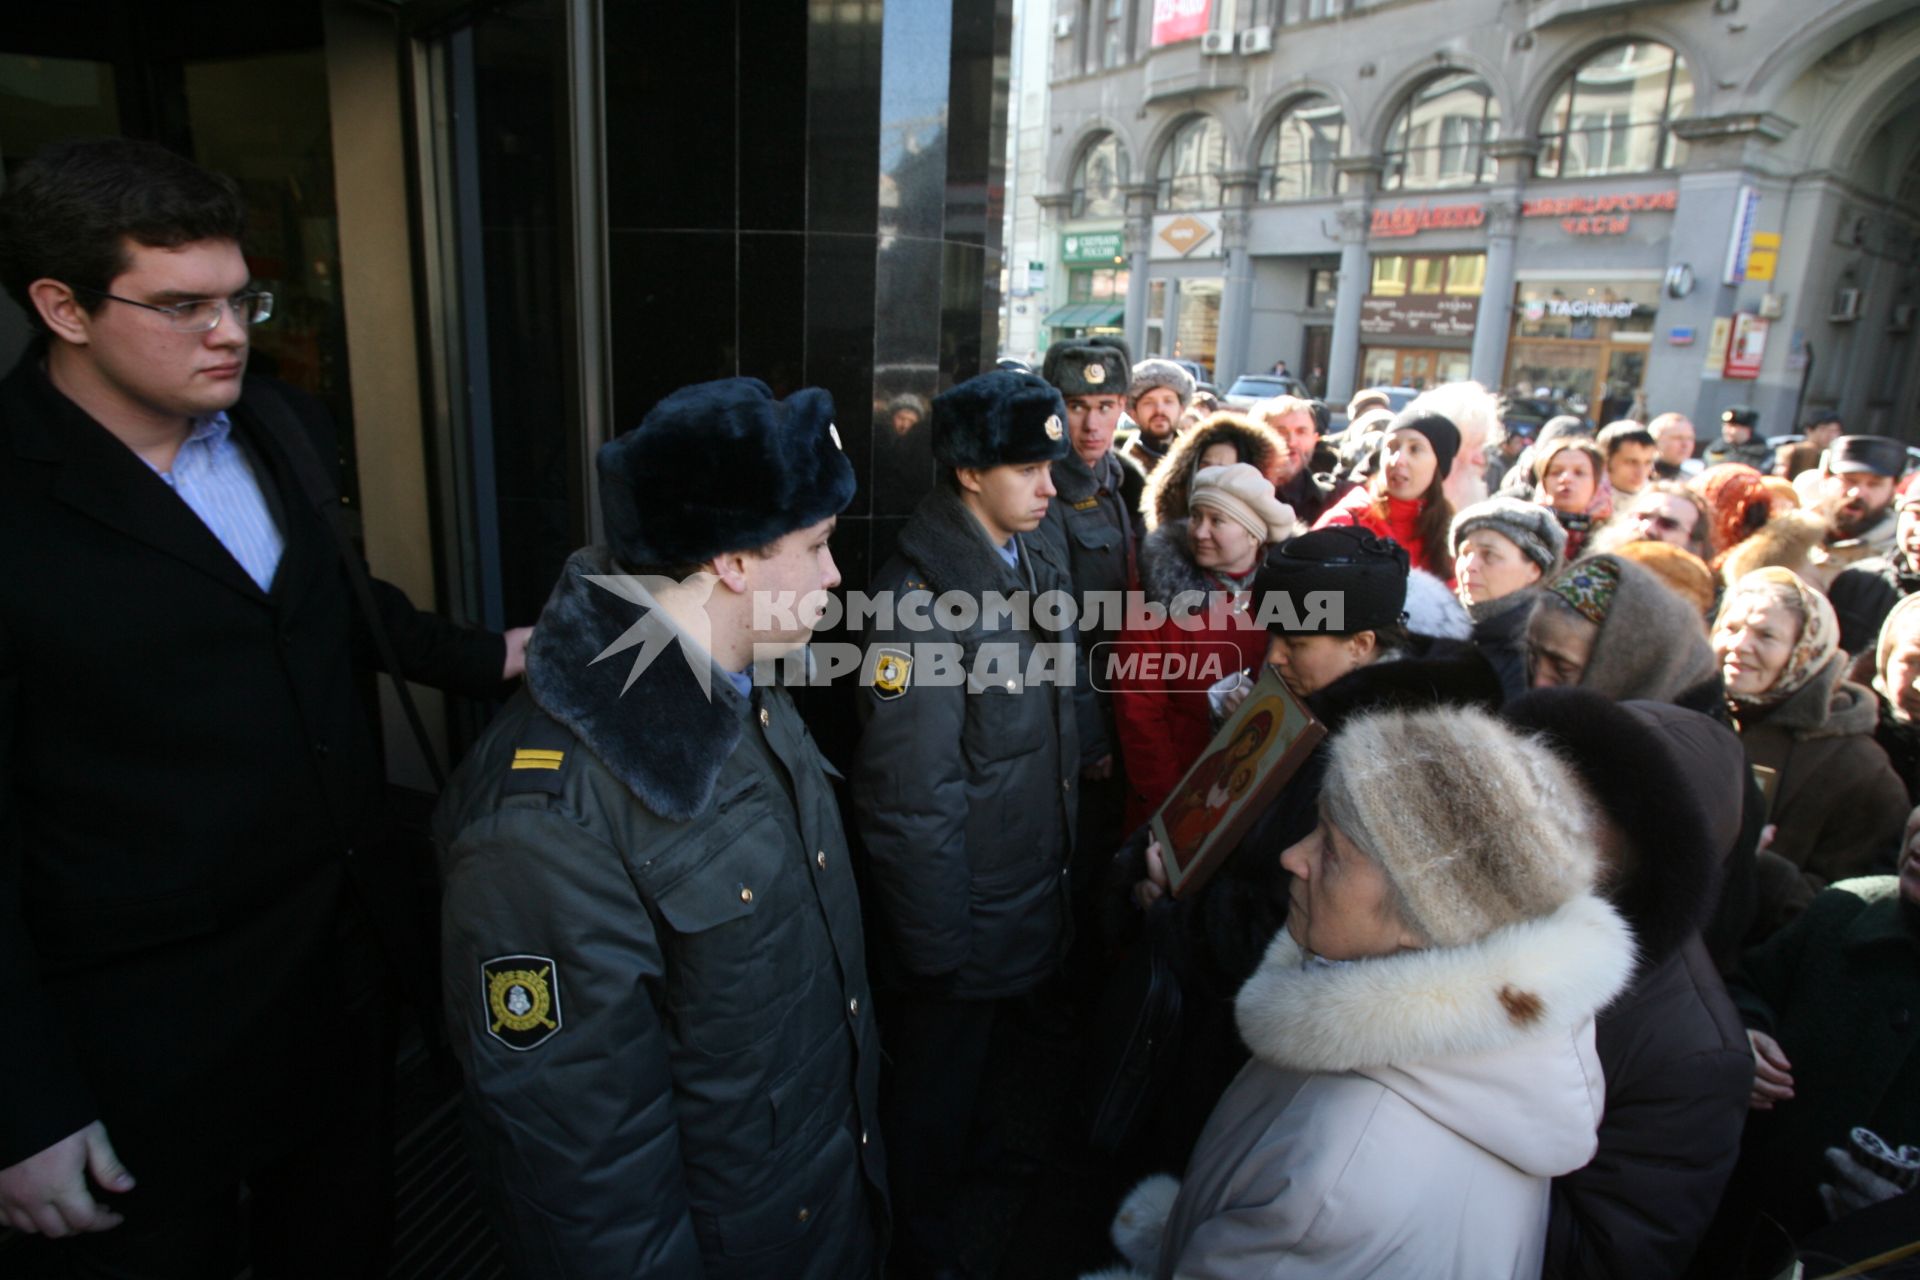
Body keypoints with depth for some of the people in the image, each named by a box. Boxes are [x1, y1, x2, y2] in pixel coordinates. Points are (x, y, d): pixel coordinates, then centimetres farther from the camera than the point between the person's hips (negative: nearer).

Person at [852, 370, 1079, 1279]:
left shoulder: (1039, 563, 0)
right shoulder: (922, 599, -26)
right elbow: (909, 796, -24)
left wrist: (1063, 854, 13)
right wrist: (935, 946, -19)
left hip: (1034, 891, 7)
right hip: (962, 922, -7)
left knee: (977, 1060, 30)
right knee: (934, 1091, 16)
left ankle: (965, 1166, 56)